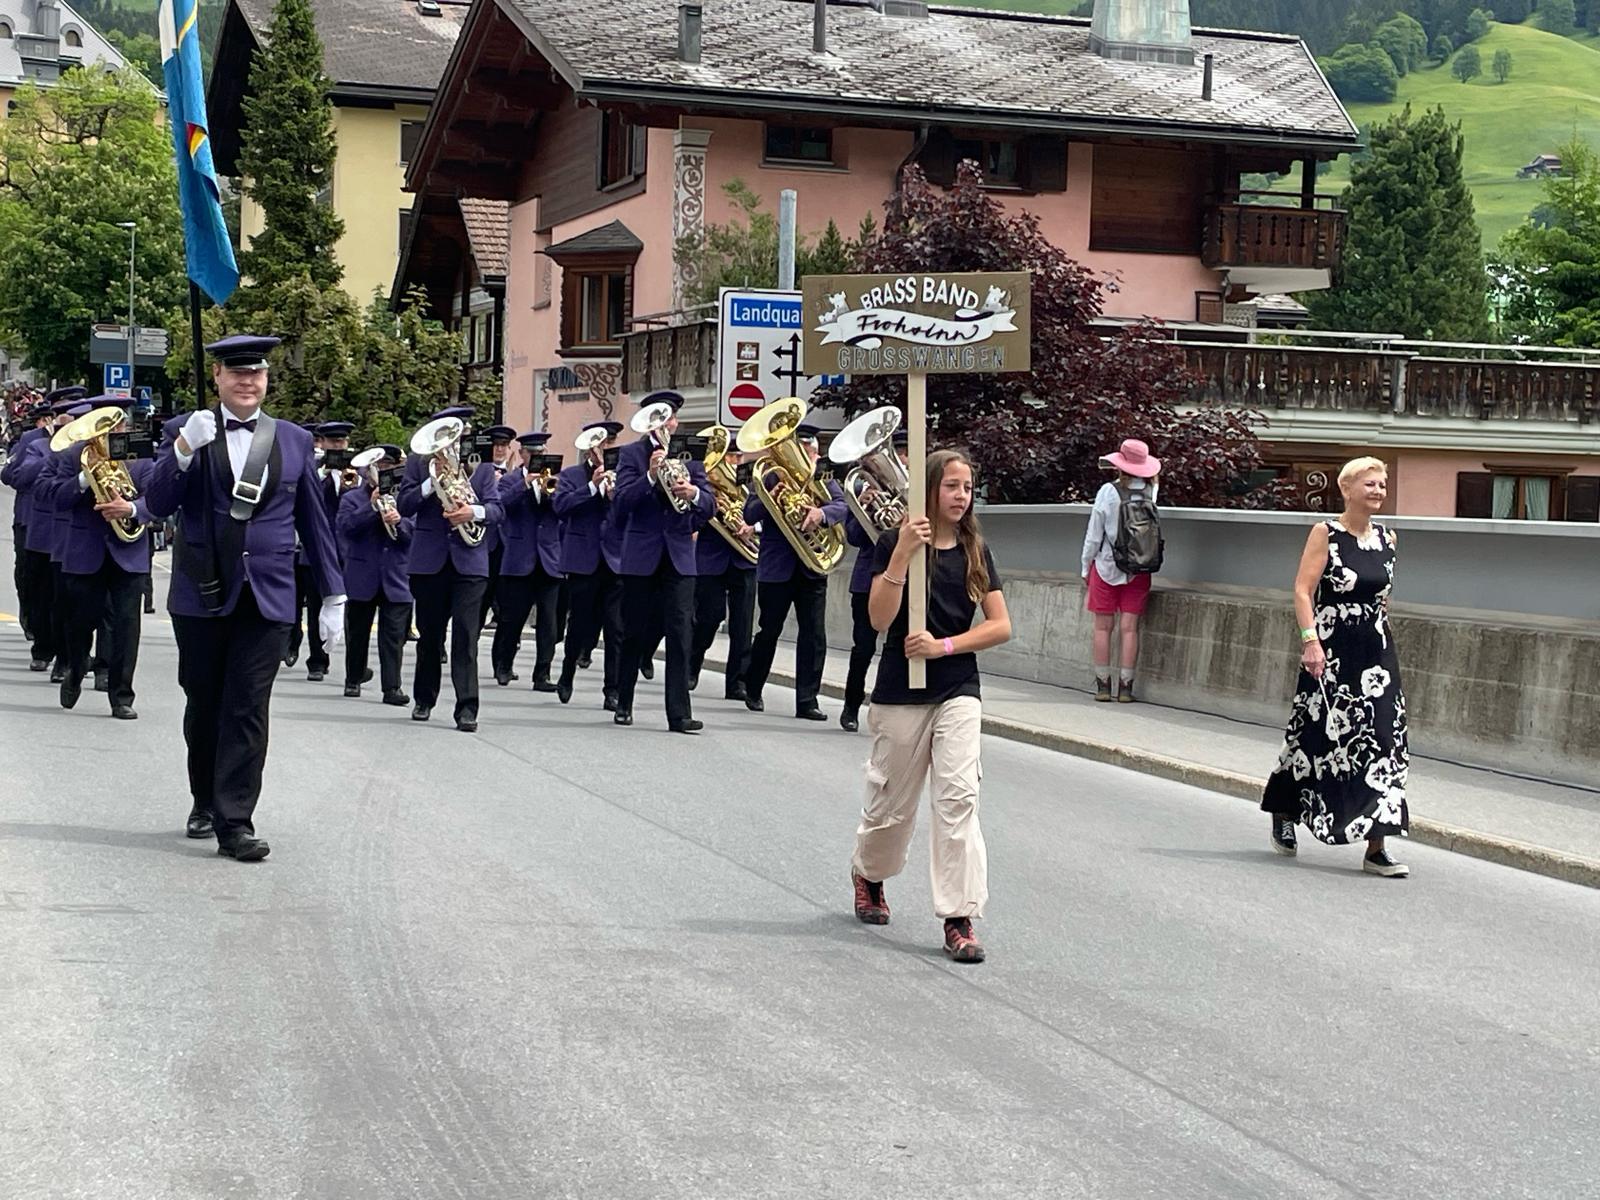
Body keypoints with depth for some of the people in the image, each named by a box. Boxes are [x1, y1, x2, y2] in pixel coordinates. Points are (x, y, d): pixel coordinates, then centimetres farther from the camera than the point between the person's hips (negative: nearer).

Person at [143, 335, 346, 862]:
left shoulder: (295, 440, 9)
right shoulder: (185, 431, 3)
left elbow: (314, 521, 12)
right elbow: (158, 504, -7)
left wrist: (333, 595, 10)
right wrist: (184, 449, -23)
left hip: (266, 597, 0)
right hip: (201, 595, 0)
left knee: (248, 711, -6)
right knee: (203, 705, 12)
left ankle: (234, 822, -5)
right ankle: (205, 802, 30)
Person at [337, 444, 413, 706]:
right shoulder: (352, 498, 6)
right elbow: (344, 526, -11)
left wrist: (399, 522, -18)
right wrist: (372, 507, -17)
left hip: (396, 578, 0)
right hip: (361, 578, 0)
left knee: (394, 635, -6)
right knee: (357, 632, 9)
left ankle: (392, 686, -7)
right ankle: (354, 679, 23)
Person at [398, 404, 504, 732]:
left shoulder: (481, 464, 10)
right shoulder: (419, 462, 8)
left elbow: (497, 509, 2)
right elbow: (405, 505, -1)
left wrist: (474, 512, -18)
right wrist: (434, 480, -13)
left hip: (469, 559, 0)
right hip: (430, 559, 1)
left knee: (466, 634, -9)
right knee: (429, 634, 9)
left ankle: (467, 708, -11)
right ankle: (424, 699, 24)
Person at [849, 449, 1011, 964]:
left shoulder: (975, 551, 5)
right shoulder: (894, 544, -6)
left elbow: (1000, 626, 2)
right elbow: (880, 620, -15)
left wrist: (943, 645, -12)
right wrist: (902, 555, -25)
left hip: (958, 692, 2)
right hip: (901, 692, -2)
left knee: (958, 797, -12)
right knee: (892, 801, 11)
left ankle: (959, 918, -11)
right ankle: (867, 874, 42)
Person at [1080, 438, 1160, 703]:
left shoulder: (1108, 492, -10)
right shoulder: (1151, 492, -5)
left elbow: (1094, 535, -5)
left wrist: (1086, 567, 7)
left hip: (1106, 568, -2)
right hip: (1139, 571, 2)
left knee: (1103, 627, 7)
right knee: (1130, 629, 3)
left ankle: (1103, 685, 8)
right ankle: (1125, 687, 3)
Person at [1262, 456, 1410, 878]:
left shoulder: (1386, 538, 9)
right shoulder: (1325, 533, -7)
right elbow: (1303, 590, -13)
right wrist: (1310, 640, -22)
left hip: (1376, 653, 5)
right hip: (1331, 653, -5)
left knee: (1383, 740, -3)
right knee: (1317, 737, 6)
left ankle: (1377, 846, -1)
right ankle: (1283, 816, 31)